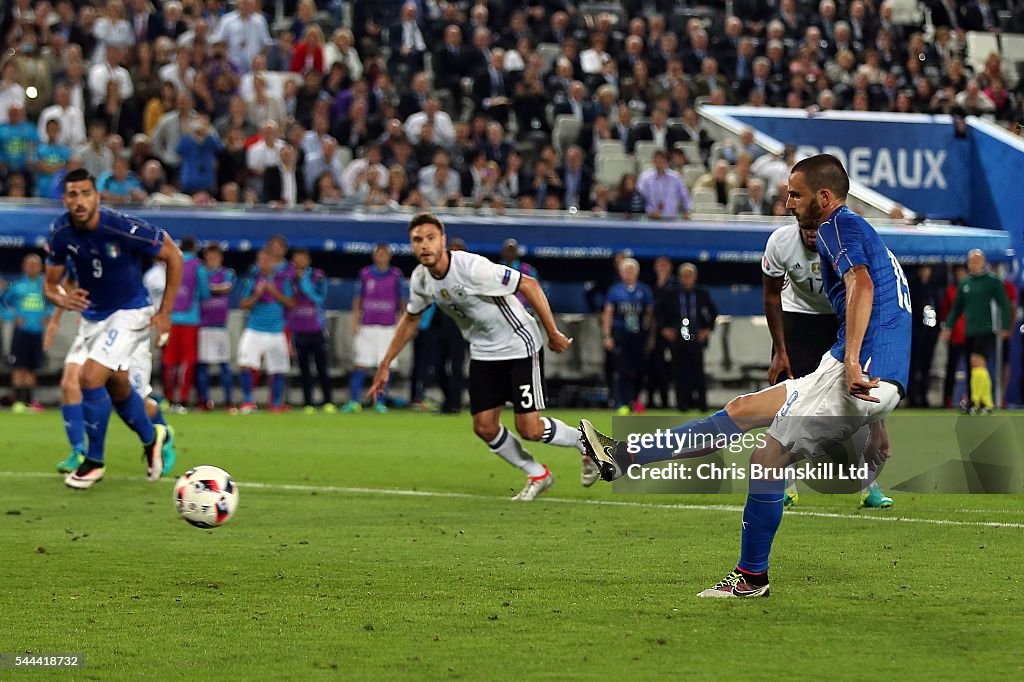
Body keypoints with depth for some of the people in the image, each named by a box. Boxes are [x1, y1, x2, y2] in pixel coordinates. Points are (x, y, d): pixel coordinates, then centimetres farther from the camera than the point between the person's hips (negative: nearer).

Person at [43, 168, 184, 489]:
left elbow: (173, 256, -14)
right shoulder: (62, 233, -12)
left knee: (91, 378, -18)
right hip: (92, 314, 6)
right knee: (117, 387, 18)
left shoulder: (123, 227, -27)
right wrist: (62, 298, -26)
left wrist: (165, 312, -12)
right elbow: (50, 284, -1)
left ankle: (94, 461, -1)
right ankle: (151, 438, 46)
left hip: (129, 312, -6)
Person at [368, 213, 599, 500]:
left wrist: (553, 333, -18)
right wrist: (385, 364, 15)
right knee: (484, 427, 1)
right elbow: (410, 318, 14)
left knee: (529, 429, -10)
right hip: (483, 354, 7)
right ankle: (538, 476, 23)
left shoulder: (473, 268, -29)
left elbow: (529, 285, -23)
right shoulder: (420, 279, -7)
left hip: (519, 345, -7)